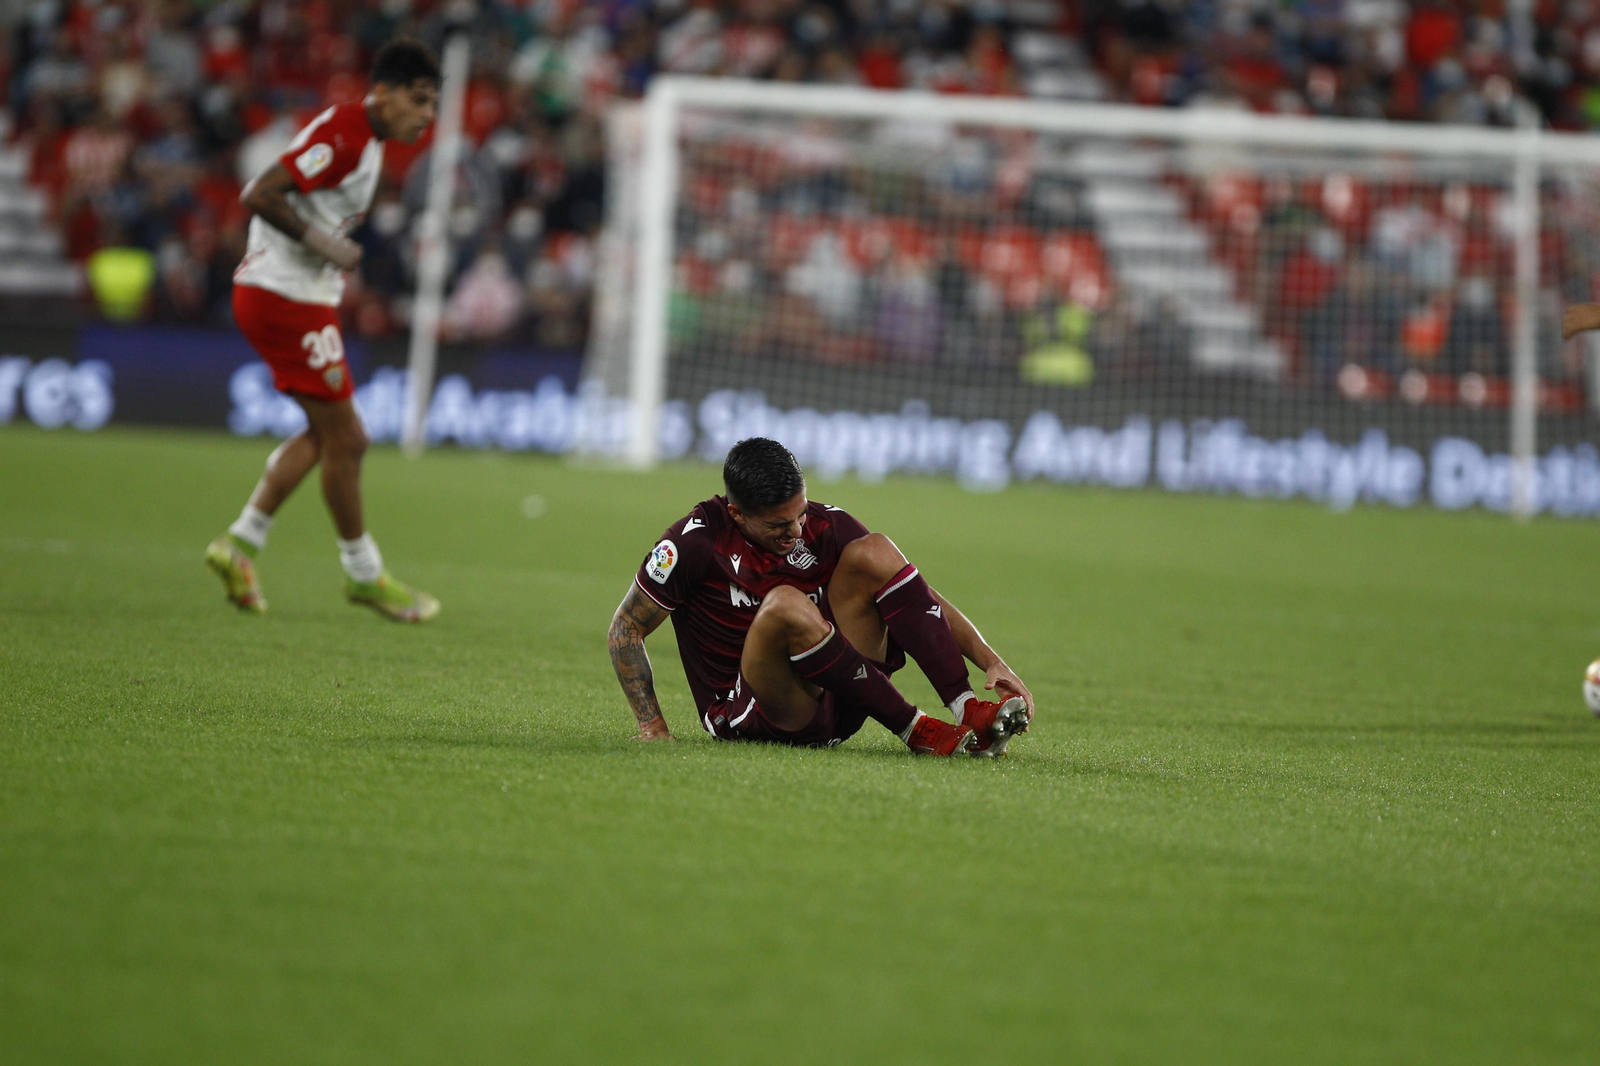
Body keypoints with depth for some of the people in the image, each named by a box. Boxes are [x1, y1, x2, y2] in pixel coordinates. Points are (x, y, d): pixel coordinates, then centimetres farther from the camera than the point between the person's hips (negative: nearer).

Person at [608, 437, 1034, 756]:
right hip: (747, 717, -4)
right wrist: (652, 726, -9)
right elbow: (626, 629, -1)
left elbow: (924, 599, -1)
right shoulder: (696, 542, -12)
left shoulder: (825, 527, -2)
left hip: (833, 703, 4)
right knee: (786, 605, -34)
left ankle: (968, 712, -22)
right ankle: (917, 732, -28)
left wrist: (993, 662, -13)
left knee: (872, 552, -14)